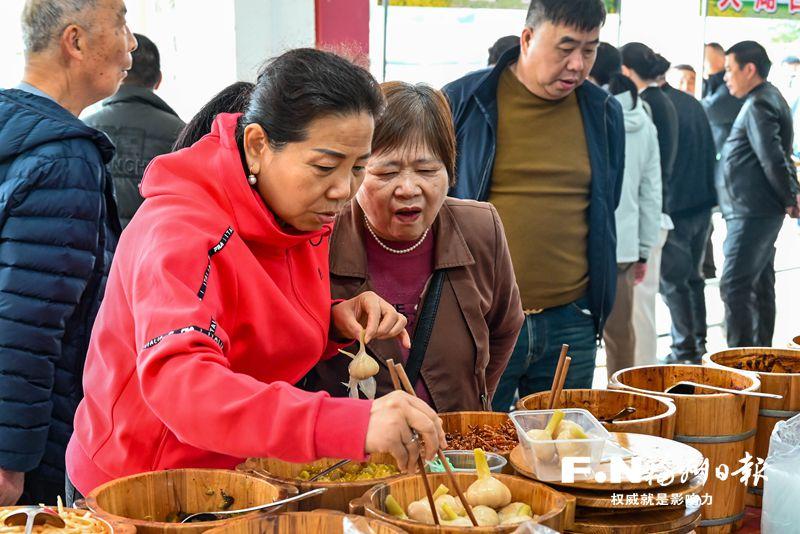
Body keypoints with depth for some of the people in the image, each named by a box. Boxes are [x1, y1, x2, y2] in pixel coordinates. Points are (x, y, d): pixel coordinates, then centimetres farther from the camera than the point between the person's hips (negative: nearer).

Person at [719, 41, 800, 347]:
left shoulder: (758, 105, -16)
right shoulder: (771, 98, 17)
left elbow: (773, 159, -21)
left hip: (752, 213, -11)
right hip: (765, 211, 11)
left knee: (734, 287, -12)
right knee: (760, 284, 16)